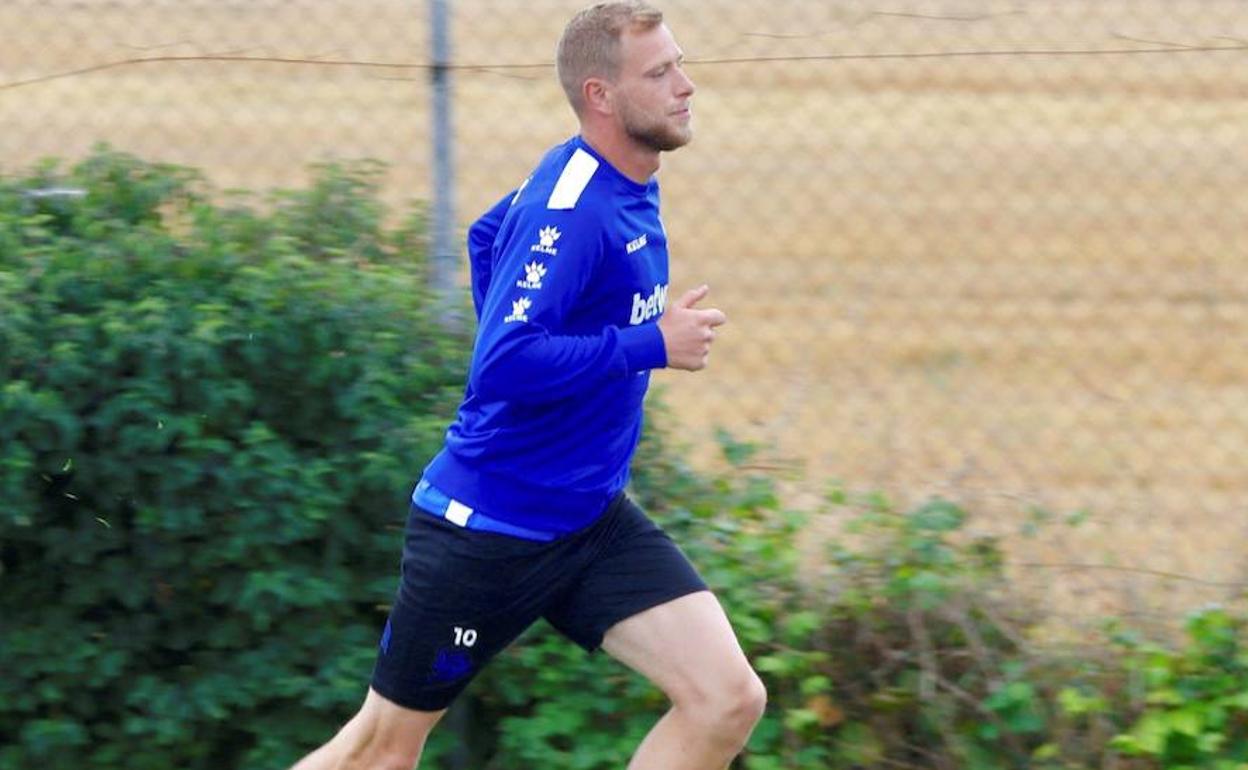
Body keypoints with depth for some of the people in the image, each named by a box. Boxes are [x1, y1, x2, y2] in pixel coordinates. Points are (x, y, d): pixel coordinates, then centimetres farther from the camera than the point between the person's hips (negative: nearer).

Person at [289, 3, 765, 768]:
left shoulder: (625, 184, 4)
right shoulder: (569, 211, -24)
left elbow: (488, 237, 22)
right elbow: (504, 367, -34)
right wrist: (650, 345, -28)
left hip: (590, 522, 8)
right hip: (490, 529, -8)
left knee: (729, 701, -8)